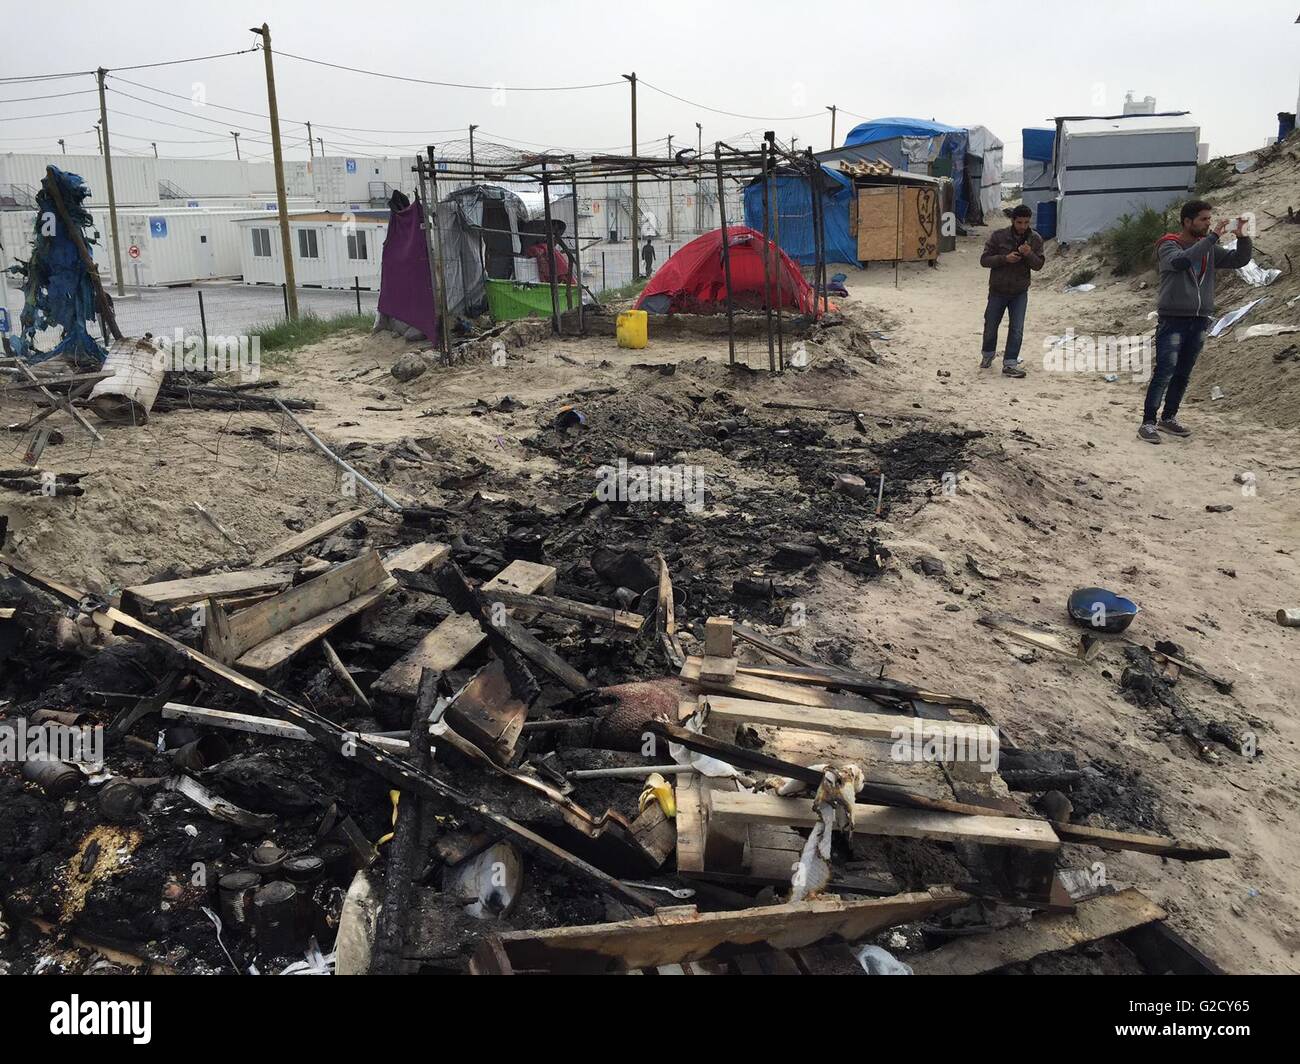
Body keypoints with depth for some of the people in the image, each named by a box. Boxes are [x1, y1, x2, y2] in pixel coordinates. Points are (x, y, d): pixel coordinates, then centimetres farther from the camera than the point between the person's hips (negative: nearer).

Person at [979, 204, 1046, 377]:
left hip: (1020, 293, 1)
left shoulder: (1035, 239, -4)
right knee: (991, 326, 12)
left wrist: (1029, 254, -26)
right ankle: (987, 355, 37)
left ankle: (1010, 364, 2)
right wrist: (1005, 258, -25)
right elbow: (984, 260, -10)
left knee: (1017, 330, -6)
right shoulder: (999, 236, -10)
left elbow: (1038, 265, -6)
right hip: (997, 291, -1)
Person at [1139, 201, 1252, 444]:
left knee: (1183, 374, 10)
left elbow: (1239, 260, 11)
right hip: (1172, 320, -6)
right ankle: (1148, 423, -10)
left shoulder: (1209, 249, 12)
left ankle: (1168, 418, 20)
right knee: (1164, 372, -12)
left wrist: (1242, 237, -7)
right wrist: (1213, 237, -26)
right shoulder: (1168, 246, -6)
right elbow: (1181, 261, -26)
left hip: (1199, 321, 6)